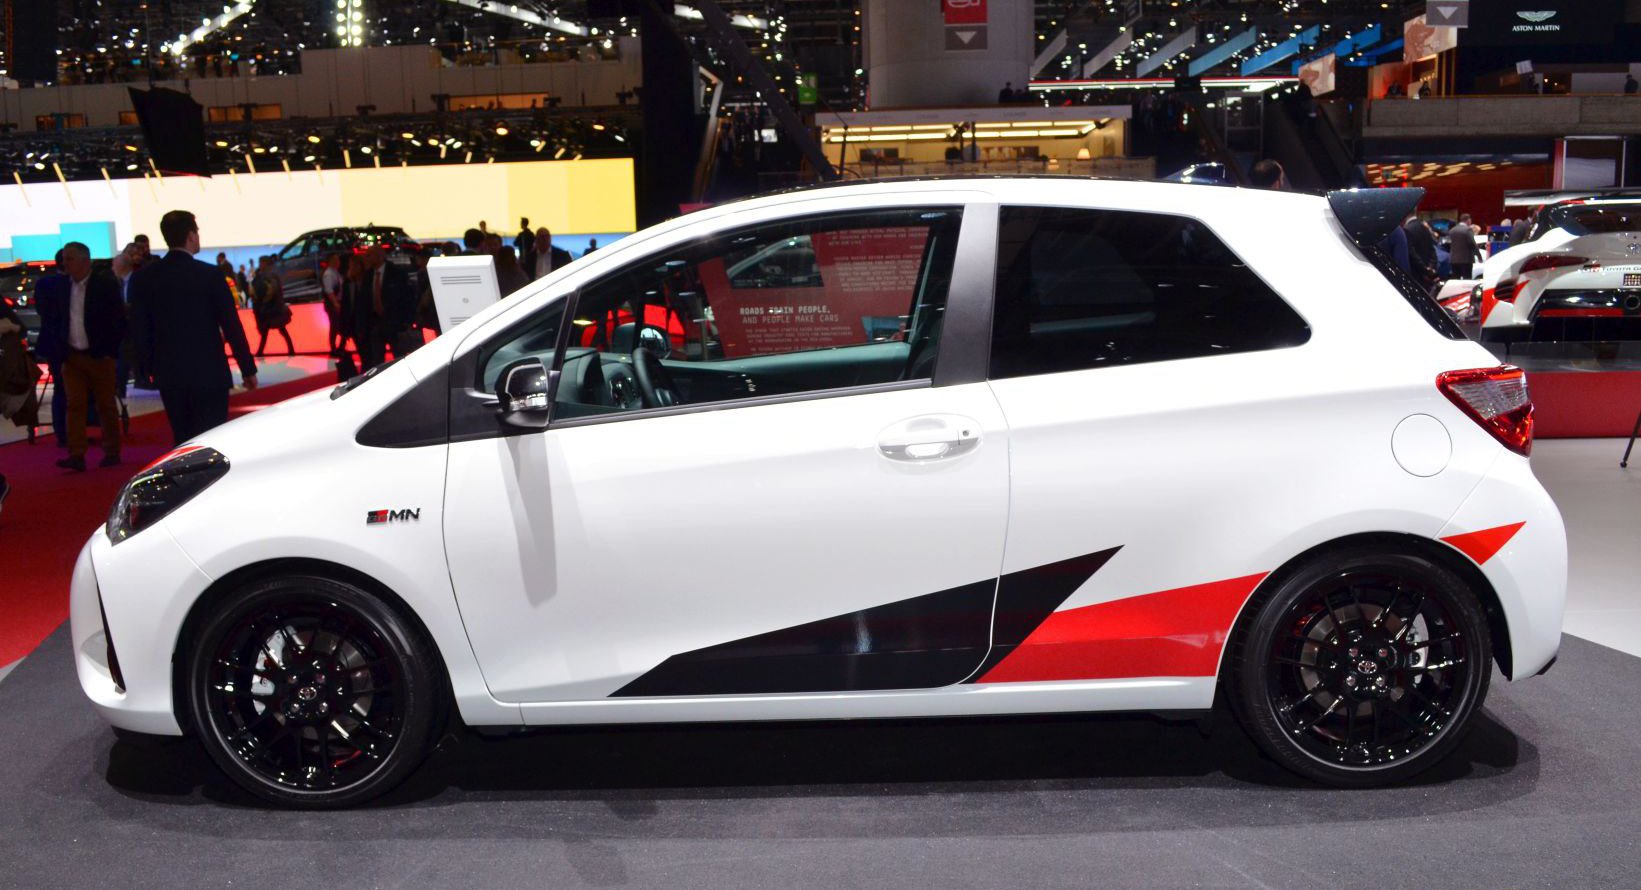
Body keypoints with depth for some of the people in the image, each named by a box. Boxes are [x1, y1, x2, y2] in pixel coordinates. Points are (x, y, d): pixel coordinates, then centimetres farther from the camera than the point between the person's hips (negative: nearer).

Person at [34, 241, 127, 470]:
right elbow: (51, 320, 14)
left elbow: (119, 322, -4)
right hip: (71, 357, 3)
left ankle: (112, 452, 15)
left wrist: (109, 351, -8)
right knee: (74, 405, -2)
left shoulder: (106, 285, -6)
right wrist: (58, 352, 5)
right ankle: (76, 455, -4)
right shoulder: (58, 286, 6)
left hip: (99, 357, -3)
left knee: (106, 406, 6)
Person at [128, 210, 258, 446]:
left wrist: (146, 368, 17)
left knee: (183, 441, 13)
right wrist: (248, 369, -1)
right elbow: (231, 326, -8)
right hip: (209, 373, -4)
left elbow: (139, 329, 6)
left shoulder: (143, 278, 1)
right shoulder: (210, 275, -10)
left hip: (169, 375, 4)